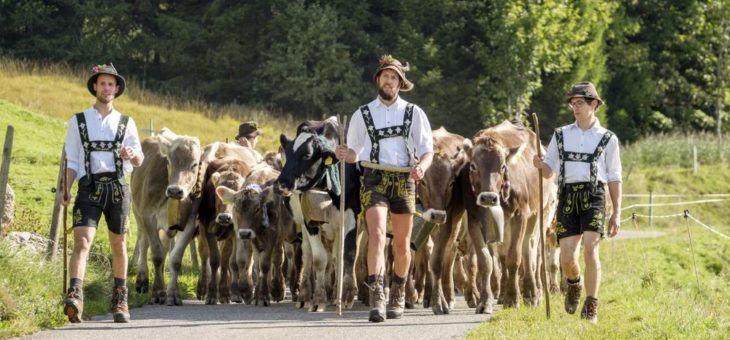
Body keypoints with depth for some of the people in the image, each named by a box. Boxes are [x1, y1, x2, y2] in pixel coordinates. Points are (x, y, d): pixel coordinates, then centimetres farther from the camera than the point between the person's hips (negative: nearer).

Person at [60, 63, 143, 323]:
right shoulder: (78, 122, 12)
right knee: (82, 242, -18)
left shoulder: (126, 123, 15)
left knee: (119, 244, 9)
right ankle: (75, 296, -33)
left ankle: (120, 301, 21)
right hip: (89, 187, -2)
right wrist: (65, 192, -2)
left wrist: (132, 154, -15)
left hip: (118, 187, 2)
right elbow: (72, 162, 11)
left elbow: (140, 160, 9)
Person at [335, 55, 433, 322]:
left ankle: (398, 295, 29)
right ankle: (376, 298, -27)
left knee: (401, 244, 9)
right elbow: (355, 153, 13)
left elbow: (428, 150, 6)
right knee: (377, 235, -20)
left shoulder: (414, 114, 7)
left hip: (404, 181, 1)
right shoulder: (362, 115, 8)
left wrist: (421, 166, -16)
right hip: (374, 179, -1)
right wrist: (345, 155, -11)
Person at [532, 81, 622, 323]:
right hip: (567, 197, 2)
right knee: (567, 258, -5)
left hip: (594, 196, -2)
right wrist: (540, 165, -11)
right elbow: (549, 172, 13)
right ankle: (574, 283, 31)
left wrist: (617, 213, 4)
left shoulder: (607, 139, 9)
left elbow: (614, 178, 9)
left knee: (590, 250, -18)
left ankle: (591, 308, -11)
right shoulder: (561, 135, 15)